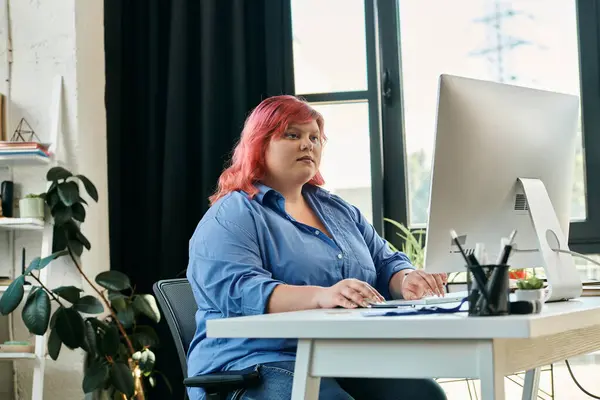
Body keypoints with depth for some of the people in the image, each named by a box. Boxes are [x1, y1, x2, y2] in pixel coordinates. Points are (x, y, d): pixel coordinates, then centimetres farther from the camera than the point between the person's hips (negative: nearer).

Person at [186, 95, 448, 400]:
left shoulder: (341, 211, 23)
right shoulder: (230, 217, -2)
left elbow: (386, 264, 18)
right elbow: (239, 291, -18)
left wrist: (407, 281, -8)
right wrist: (320, 296, -34)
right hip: (264, 366, -6)